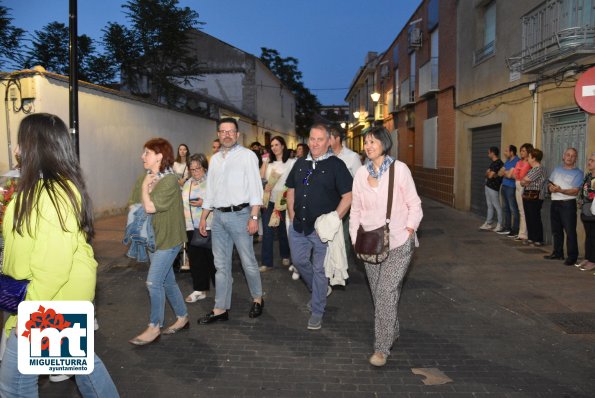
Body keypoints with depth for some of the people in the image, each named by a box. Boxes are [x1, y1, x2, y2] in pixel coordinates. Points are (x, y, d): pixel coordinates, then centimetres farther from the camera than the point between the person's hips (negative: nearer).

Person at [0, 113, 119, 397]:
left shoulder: (52, 194, -24)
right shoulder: (62, 187, 8)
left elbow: (54, 263, -27)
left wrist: (29, 310, -21)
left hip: (52, 300, -10)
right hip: (67, 295, 10)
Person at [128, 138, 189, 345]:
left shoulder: (170, 180, -17)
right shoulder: (144, 177, 5)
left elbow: (150, 207, -23)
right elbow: (133, 205, 5)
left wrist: (145, 187, -10)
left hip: (167, 238, -7)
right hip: (152, 237, 8)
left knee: (153, 282, -7)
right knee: (167, 281, 16)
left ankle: (154, 328, 9)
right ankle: (182, 318, 31)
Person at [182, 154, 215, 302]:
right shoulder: (187, 183, 15)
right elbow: (183, 203, 22)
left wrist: (204, 203, -20)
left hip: (209, 226, -6)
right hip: (191, 227, 6)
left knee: (213, 259, 3)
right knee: (196, 259, 10)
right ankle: (200, 289, 22)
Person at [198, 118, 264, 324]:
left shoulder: (247, 155, -3)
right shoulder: (215, 158, 15)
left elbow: (255, 187, -8)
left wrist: (254, 217, -16)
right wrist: (203, 217, 15)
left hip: (239, 214, -6)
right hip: (218, 216, 6)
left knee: (248, 261, 3)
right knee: (221, 264, 10)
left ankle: (257, 299, 24)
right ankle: (221, 309, 18)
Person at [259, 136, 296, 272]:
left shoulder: (291, 162, -2)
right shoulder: (269, 164, 12)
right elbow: (262, 179, 4)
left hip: (284, 202, -3)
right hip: (270, 202, 3)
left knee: (283, 231, 10)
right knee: (267, 232, -3)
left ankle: (285, 256, 33)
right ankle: (266, 262, 3)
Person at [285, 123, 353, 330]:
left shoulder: (336, 165, -8)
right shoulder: (301, 163, 9)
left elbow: (348, 196, -12)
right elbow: (291, 190, 18)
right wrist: (292, 215, 7)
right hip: (298, 226, 6)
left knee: (319, 270, 4)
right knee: (299, 261, 15)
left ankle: (317, 313, 19)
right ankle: (318, 290, 42)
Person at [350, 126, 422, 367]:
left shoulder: (399, 169, -7)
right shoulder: (361, 174, 5)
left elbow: (414, 206, -3)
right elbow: (356, 210, 11)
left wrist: (407, 234, -9)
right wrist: (355, 239, 6)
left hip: (397, 243, -4)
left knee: (386, 292, -9)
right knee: (379, 293, 13)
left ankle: (382, 348, 2)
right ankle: (392, 331, 36)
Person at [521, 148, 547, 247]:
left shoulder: (539, 169, -14)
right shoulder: (532, 169, 16)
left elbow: (525, 180, -17)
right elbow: (522, 182, 14)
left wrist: (523, 180, 2)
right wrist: (524, 182, -6)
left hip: (534, 197, -9)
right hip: (527, 196, 9)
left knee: (535, 219, -4)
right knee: (529, 218, 12)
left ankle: (539, 240, 3)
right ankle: (531, 238, 20)